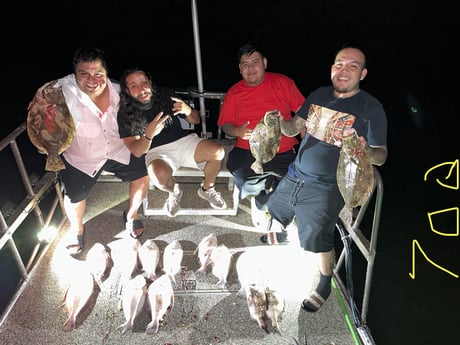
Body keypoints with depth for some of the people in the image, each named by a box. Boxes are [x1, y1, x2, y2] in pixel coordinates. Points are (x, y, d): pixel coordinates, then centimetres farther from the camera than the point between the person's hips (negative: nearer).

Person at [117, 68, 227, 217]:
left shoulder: (166, 95, 0)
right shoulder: (125, 114, -5)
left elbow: (196, 120, 8)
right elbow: (136, 151, -9)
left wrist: (187, 110, -16)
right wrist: (149, 134, -29)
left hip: (184, 141, 3)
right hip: (157, 151, -2)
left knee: (218, 151, -25)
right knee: (160, 174, -38)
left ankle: (206, 189, 6)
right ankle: (174, 192, 1)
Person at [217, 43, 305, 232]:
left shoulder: (283, 82, 5)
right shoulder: (234, 92, 9)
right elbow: (225, 124, 9)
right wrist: (238, 131, -14)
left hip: (285, 152, 0)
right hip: (248, 151, 0)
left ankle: (262, 203, 9)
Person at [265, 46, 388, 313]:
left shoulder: (371, 108, -12)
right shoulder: (319, 94, 3)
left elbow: (381, 156, -9)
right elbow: (294, 128, 8)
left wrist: (366, 151, -33)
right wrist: (280, 122, -14)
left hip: (326, 188, -5)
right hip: (295, 175, 6)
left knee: (317, 237, -4)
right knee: (276, 209, 19)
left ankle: (326, 283, 25)